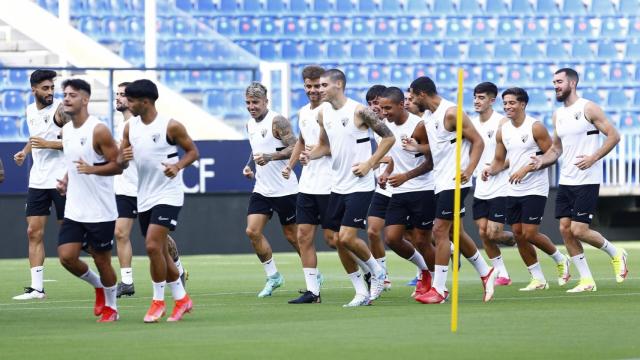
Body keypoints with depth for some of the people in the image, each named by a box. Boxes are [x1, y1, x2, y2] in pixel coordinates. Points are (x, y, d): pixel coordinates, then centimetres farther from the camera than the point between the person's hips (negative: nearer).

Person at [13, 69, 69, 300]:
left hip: (60, 180, -6)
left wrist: (47, 144, -21)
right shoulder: (30, 111, 11)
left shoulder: (60, 109, -10)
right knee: (34, 232, 1)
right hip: (38, 181, 6)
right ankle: (37, 287, 2)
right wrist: (25, 151, 13)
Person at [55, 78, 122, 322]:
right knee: (66, 257, -2)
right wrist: (65, 181, 6)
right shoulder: (66, 131, 9)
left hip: (100, 211, -6)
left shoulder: (98, 130, -14)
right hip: (74, 210, 6)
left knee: (101, 260, 3)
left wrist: (92, 169, -28)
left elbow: (118, 165, -13)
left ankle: (111, 307, 21)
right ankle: (98, 286, 24)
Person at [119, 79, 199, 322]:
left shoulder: (170, 126, -11)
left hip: (168, 195, -7)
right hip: (144, 198, 7)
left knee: (153, 245, -18)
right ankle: (181, 298, 25)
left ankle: (158, 301, -5)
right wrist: (123, 159, -14)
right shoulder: (130, 127, 6)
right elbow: (119, 163, 10)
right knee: (160, 252, 11)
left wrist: (178, 166, -21)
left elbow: (193, 151, -2)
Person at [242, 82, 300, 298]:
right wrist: (249, 165, 9)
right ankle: (273, 276, 8)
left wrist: (270, 156, -31)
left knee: (292, 235, 3)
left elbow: (295, 148, -20)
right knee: (252, 231, -6)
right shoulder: (250, 125, 12)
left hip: (284, 189, -7)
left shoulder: (277, 121, -13)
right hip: (261, 189, 7)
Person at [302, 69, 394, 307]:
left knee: (347, 238, -15)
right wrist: (310, 155, 0)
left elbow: (388, 137, -9)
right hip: (338, 186, 7)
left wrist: (369, 164, -13)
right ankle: (362, 292, 14)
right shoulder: (323, 113, 7)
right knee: (338, 241, 4)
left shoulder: (358, 111, -14)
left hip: (360, 186, -7)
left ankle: (377, 272, 11)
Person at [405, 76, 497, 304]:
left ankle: (438, 289, -10)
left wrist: (468, 170, -25)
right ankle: (485, 273, 29)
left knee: (440, 230, -11)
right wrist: (417, 147, 7)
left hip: (454, 182, -9)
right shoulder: (427, 117, 13)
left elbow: (477, 141, -14)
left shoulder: (450, 113, -14)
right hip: (441, 182, 9)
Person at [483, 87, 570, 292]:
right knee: (518, 235, 3)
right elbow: (499, 161, 15)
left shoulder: (535, 127, -10)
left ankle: (560, 260, 15)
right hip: (513, 190, 7)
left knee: (530, 234, -11)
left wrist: (526, 169, -20)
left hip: (535, 189, -7)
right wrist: (490, 170, -8)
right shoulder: (502, 131, 8)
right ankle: (538, 279, 14)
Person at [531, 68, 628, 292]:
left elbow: (613, 136, -10)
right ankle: (586, 281, 8)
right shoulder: (558, 115, 13)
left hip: (587, 181, -8)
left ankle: (616, 254, 14)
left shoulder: (588, 109, -8)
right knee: (565, 229, 0)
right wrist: (542, 161, 1)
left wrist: (593, 158, -20)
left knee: (579, 230, -12)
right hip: (566, 181, 8)